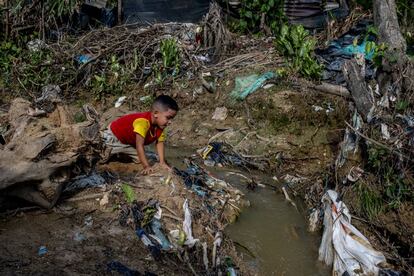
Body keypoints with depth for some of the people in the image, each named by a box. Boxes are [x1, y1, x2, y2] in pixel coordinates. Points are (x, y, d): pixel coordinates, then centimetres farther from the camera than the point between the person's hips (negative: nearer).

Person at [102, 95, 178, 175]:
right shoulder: (143, 122, -44)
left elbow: (159, 143, -10)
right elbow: (139, 146, -44)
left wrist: (162, 162, -19)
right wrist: (146, 166, -43)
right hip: (113, 135, -7)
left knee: (139, 159, 6)